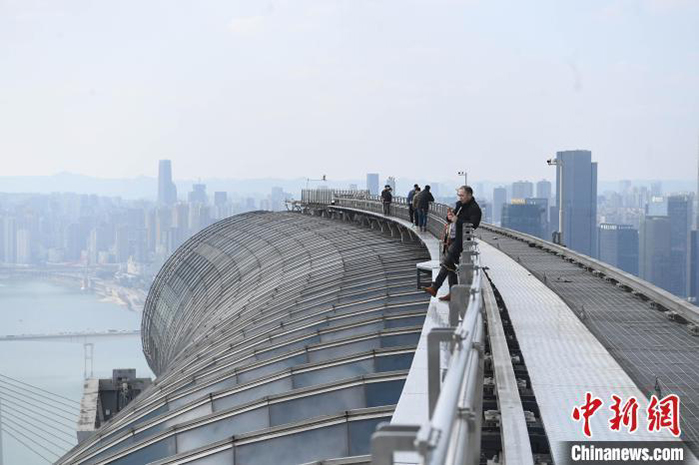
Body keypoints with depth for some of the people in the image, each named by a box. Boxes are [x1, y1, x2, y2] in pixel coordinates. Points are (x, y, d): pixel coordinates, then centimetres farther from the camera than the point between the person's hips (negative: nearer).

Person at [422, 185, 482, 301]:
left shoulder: (474, 209, -11)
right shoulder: (459, 204, 16)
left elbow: (472, 225, -22)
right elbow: (451, 218, 24)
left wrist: (457, 220, -24)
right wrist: (449, 217, -1)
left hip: (460, 240, -9)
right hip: (452, 238, 9)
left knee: (446, 263, -13)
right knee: (450, 265, 9)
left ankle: (435, 288, -11)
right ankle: (453, 293, 14)